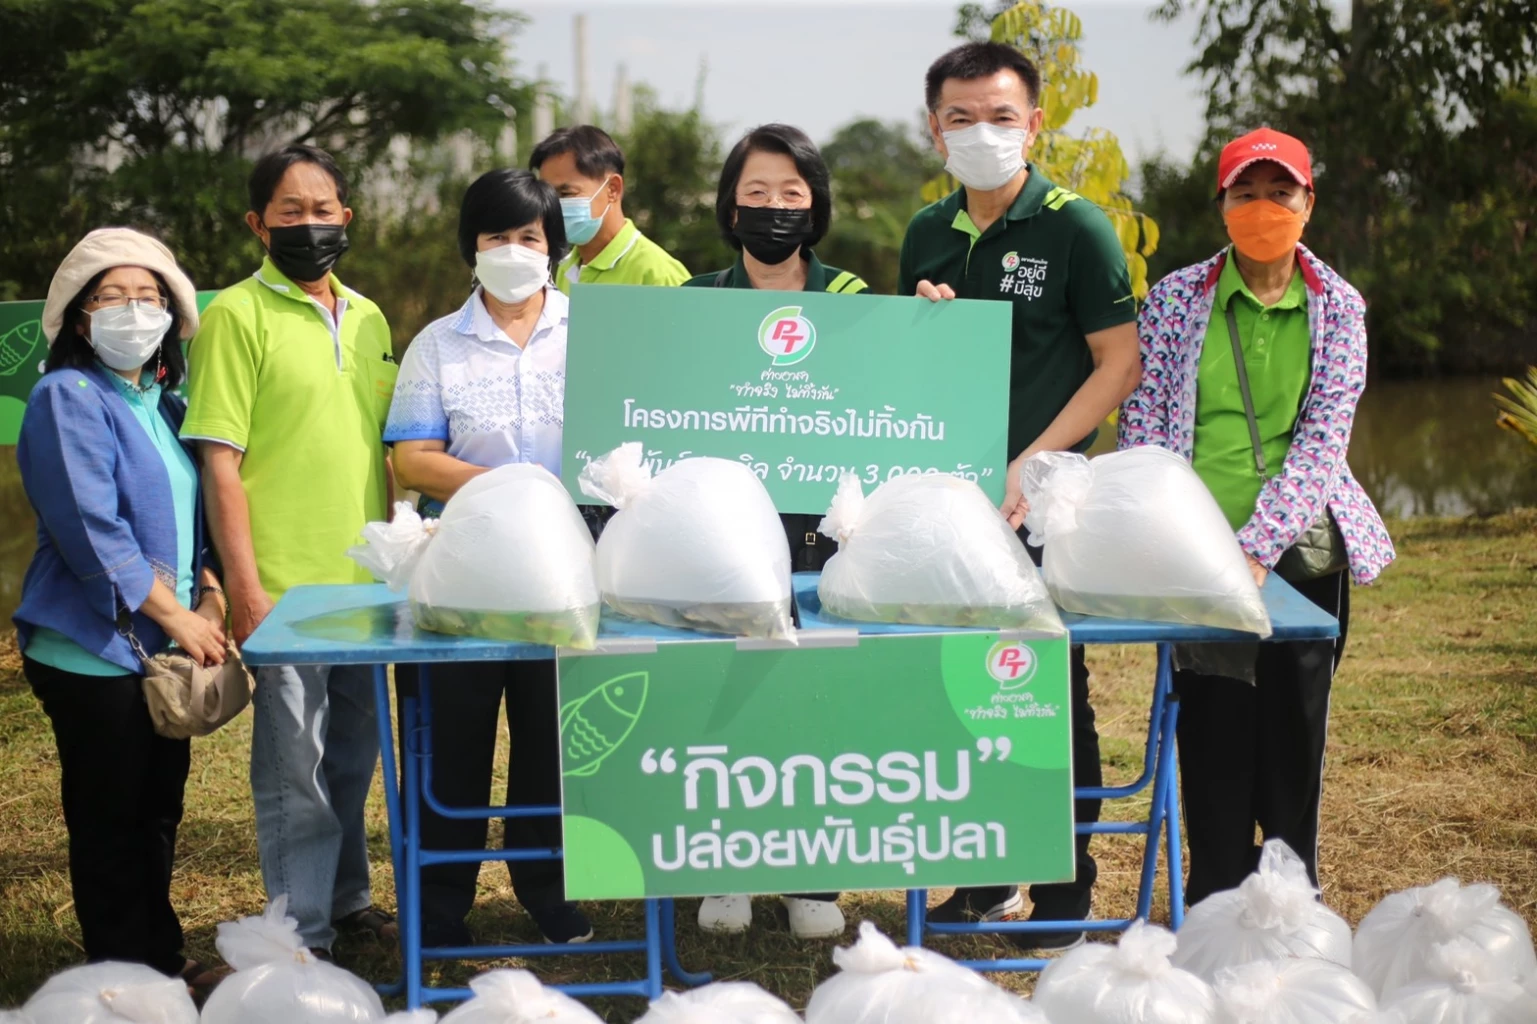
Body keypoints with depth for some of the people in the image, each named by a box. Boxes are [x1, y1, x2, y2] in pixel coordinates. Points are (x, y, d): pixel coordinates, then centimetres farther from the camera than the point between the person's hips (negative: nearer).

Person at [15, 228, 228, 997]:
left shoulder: (161, 403, 13)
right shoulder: (68, 398, -12)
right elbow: (90, 530, -19)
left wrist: (208, 590, 1)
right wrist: (177, 616, -17)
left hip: (162, 646, 8)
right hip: (95, 650, -8)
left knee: (157, 814, 14)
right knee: (109, 825, 2)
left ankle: (163, 963, 26)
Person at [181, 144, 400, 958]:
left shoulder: (367, 319, 12)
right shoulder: (237, 315, -7)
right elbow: (219, 460, -11)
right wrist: (244, 588, -15)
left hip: (366, 584, 6)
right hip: (284, 587, -6)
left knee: (354, 755, 17)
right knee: (294, 768, 0)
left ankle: (347, 899, 33)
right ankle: (302, 936, 11)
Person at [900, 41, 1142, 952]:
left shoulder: (1076, 226, -5)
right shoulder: (928, 236, 11)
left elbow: (1120, 365, -7)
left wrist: (1033, 464, -15)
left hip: (1044, 501, -5)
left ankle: (1066, 896, 11)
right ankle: (985, 877, 23)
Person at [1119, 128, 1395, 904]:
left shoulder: (1338, 307, 3)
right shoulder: (1176, 298, 2)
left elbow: (1324, 438, -5)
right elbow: (1142, 428, 0)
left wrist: (1259, 544, -17)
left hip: (1303, 550, 1)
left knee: (1296, 725, 7)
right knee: (1213, 729, -1)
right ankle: (1216, 895, 12)